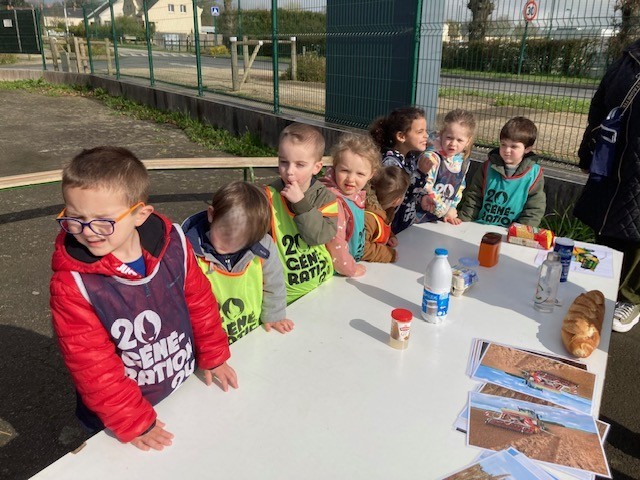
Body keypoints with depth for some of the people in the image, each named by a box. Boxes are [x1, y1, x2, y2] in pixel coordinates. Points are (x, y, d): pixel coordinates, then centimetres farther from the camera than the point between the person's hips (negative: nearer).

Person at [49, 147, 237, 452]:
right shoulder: (71, 281, -25)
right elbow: (92, 363, -21)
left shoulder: (172, 243, -17)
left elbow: (199, 300, -3)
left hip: (187, 387, 4)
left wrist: (213, 355, 5)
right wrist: (133, 422, -17)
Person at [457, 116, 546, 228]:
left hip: (508, 233, -1)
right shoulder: (488, 167, 6)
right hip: (478, 228, 1)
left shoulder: (534, 174, 0)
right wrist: (462, 221, 0)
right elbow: (473, 197, 9)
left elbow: (534, 210, 0)